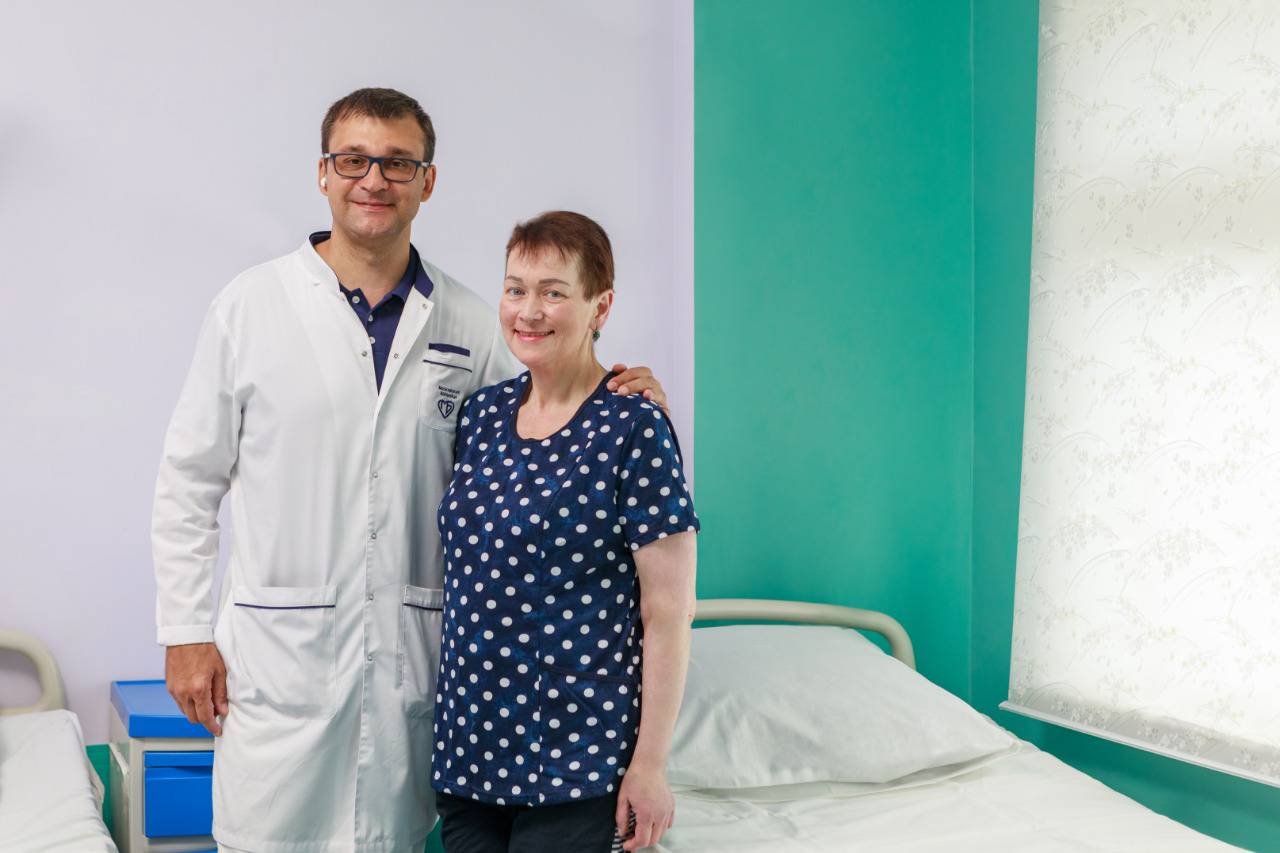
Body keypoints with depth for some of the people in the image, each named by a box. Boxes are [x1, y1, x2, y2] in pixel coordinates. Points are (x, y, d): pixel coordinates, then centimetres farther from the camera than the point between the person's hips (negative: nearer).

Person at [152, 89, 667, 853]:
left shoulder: (470, 325, 5)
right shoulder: (251, 307, 0)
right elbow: (189, 485, 3)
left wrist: (621, 405, -4)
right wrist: (186, 633, -2)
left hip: (412, 661, 2)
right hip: (279, 654, -2)